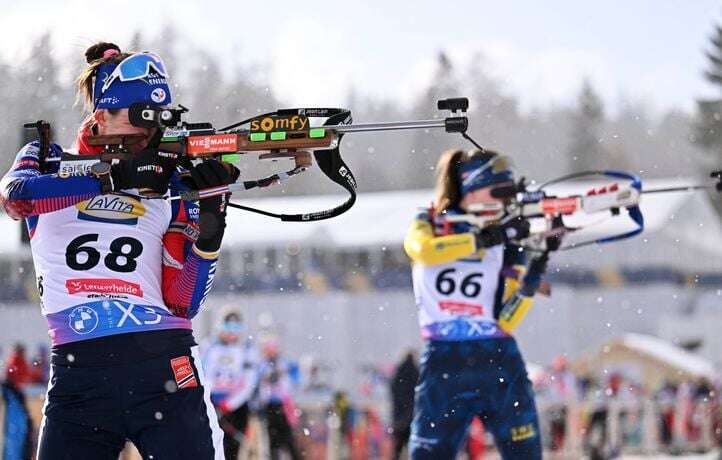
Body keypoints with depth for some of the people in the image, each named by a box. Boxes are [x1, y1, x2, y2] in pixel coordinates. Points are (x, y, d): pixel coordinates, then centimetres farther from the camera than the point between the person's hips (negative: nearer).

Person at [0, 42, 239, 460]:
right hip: (76, 374, 0)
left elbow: (181, 305, 6)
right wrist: (115, 178, -22)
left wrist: (209, 231, -10)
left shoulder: (172, 183, 13)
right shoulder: (48, 162, 12)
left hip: (163, 366, 0)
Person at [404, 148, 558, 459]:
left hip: (499, 363, 1)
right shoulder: (429, 225, 5)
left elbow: (506, 321, -1)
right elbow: (422, 250, -22)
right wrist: (485, 238, -24)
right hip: (443, 363, -1)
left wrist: (531, 281, -16)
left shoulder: (507, 241, 7)